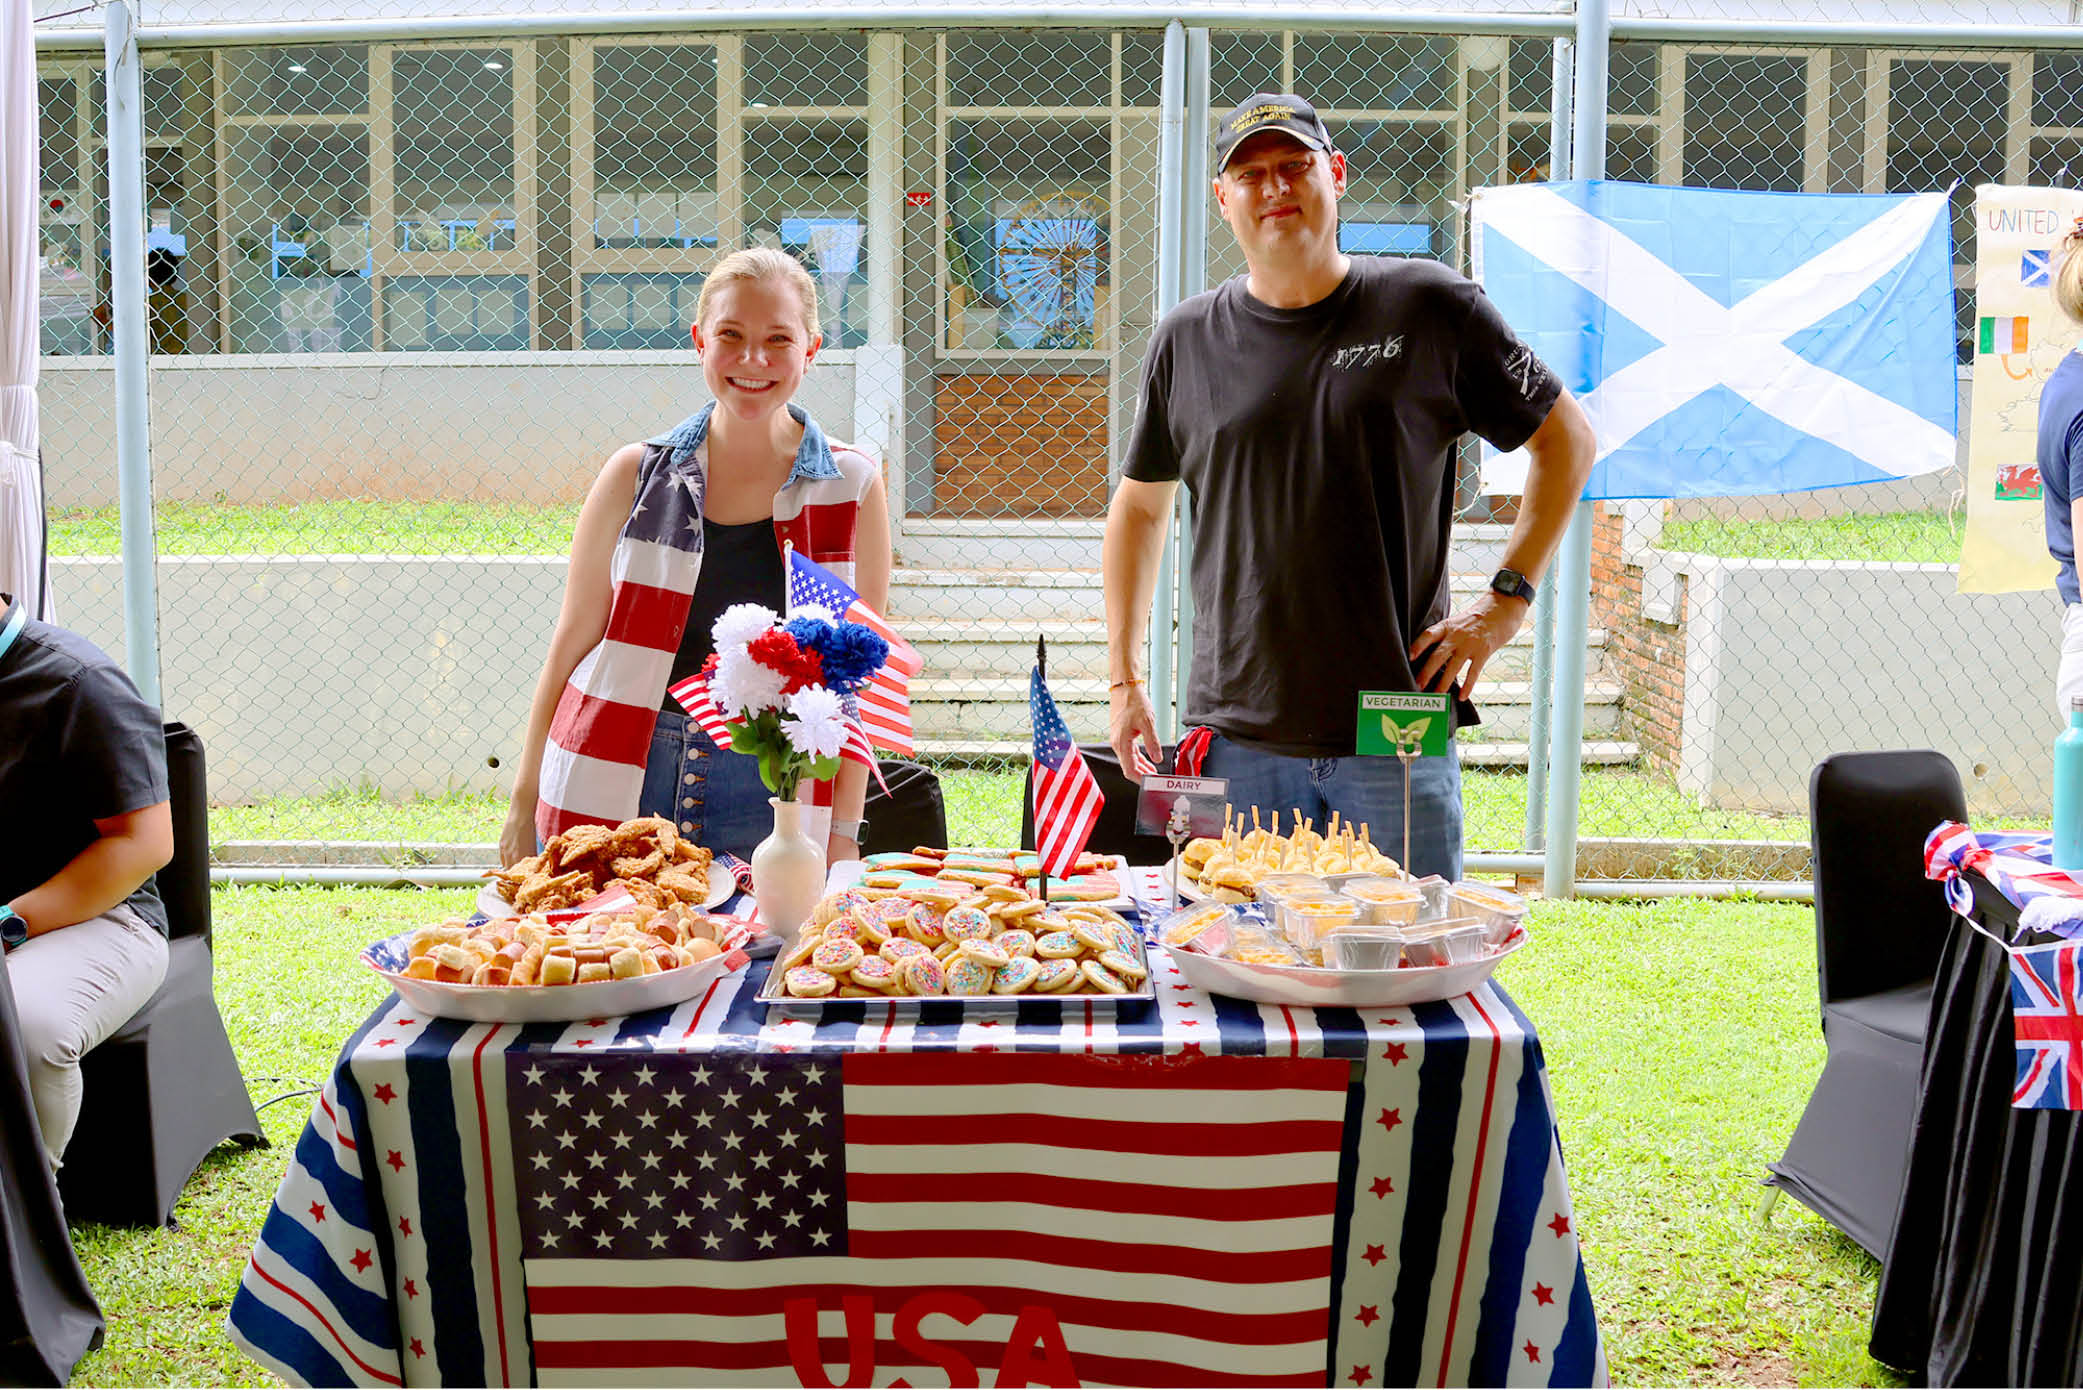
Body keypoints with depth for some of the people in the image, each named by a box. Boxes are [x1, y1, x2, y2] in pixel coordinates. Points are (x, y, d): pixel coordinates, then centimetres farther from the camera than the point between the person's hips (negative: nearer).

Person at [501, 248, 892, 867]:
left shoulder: (852, 487, 1)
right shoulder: (636, 476, 3)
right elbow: (571, 646, 7)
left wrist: (842, 832, -3)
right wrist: (525, 804, 4)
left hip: (769, 797, -1)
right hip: (616, 791, 1)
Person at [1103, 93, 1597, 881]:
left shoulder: (1429, 307, 2)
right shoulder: (1187, 340, 8)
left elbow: (1566, 438, 9)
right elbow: (1139, 505, 19)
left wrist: (1506, 599, 0)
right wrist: (1123, 678, 13)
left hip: (1398, 735, -1)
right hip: (1237, 740, 2)